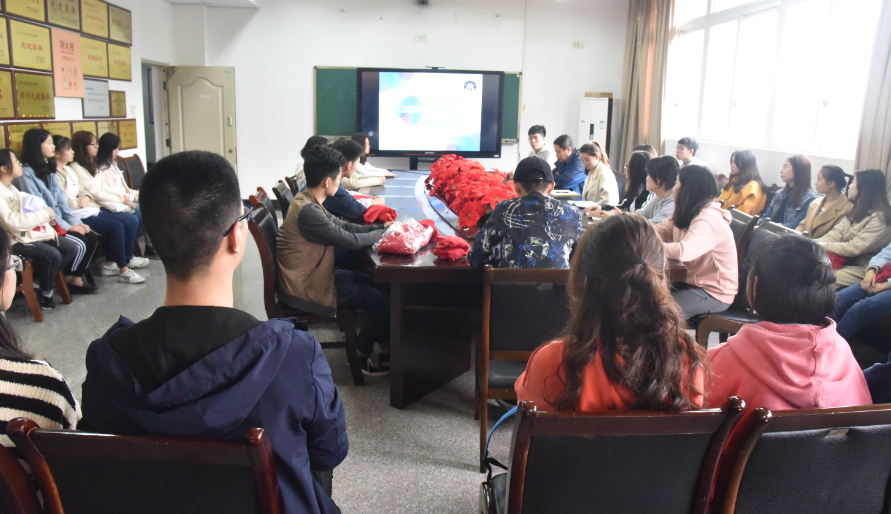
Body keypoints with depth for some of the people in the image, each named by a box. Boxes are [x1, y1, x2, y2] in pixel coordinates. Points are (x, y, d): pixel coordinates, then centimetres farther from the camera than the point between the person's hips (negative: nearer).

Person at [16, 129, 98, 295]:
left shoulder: (48, 169, 13)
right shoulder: (25, 173, -14)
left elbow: (60, 200, 10)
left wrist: (76, 222, -2)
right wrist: (67, 226, -18)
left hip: (57, 221, 8)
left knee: (92, 237, -10)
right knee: (78, 244, -22)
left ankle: (76, 279, 0)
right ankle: (67, 281, 1)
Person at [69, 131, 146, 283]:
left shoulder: (92, 165, 20)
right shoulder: (76, 168, -8)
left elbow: (104, 189, 18)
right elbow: (95, 193, -10)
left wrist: (122, 197, 1)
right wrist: (121, 199, -3)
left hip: (100, 206, 9)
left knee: (135, 220, -9)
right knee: (117, 226, -31)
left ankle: (112, 263, -2)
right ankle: (123, 269, -19)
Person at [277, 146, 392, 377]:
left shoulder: (309, 201, 5)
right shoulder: (308, 210, -27)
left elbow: (343, 226, 12)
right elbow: (351, 240, -22)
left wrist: (380, 226, 2)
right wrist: (382, 233, -5)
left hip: (314, 275, 11)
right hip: (305, 288, -10)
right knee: (381, 301, -8)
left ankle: (385, 343, 23)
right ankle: (361, 355, 12)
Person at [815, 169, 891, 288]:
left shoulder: (879, 218, -15)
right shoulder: (857, 211, 13)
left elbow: (854, 248, -20)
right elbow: (834, 235, 4)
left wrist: (822, 245, -14)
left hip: (862, 269, -8)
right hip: (845, 260, 8)